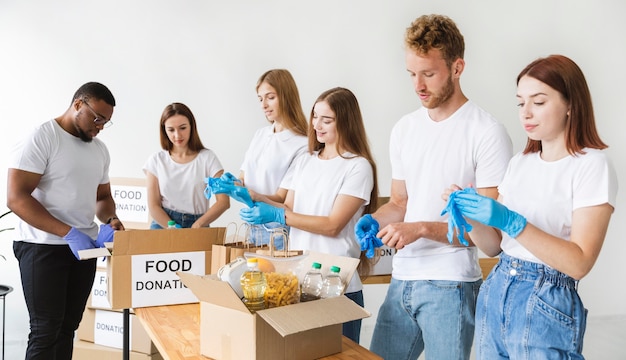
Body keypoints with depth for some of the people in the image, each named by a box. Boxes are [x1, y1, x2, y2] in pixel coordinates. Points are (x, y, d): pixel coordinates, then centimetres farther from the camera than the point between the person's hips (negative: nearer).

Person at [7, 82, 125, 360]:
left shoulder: (99, 149, 11)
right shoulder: (41, 138, -11)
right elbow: (16, 198, -18)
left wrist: (110, 220, -3)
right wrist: (69, 233, -24)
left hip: (84, 247, 7)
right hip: (43, 247, -7)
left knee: (68, 326, 10)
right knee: (46, 329, -6)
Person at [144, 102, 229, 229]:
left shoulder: (207, 158, 2)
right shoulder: (157, 160, 7)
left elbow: (224, 202, -5)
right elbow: (153, 206, 3)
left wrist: (196, 226, -16)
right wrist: (174, 230, -11)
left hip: (197, 224, -1)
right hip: (163, 223, 1)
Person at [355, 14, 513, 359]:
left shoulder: (487, 133, -11)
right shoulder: (404, 129, 10)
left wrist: (422, 229, -19)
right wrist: (374, 221, -2)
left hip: (450, 284, -6)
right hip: (402, 279, 6)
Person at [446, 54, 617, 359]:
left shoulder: (593, 165, -11)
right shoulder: (519, 163, 8)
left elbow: (580, 262, -18)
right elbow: (494, 246, 9)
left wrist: (512, 222, -26)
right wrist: (470, 215, -10)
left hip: (547, 305, -6)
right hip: (494, 294, 6)